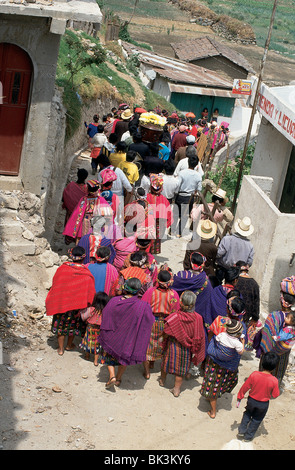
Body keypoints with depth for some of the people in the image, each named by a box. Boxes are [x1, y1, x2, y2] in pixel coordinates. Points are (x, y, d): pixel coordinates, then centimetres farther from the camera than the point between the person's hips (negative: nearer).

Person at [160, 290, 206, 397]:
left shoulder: (174, 317, -27)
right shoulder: (198, 318, -22)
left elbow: (166, 332, -16)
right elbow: (199, 337, -12)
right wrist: (195, 350, 3)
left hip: (172, 345, -1)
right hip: (186, 349, 1)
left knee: (167, 362, 25)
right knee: (181, 368, 19)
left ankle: (162, 380, 47)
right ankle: (176, 389, 28)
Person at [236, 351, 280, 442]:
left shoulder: (254, 375, -24)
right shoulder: (274, 381, -27)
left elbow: (244, 388, -12)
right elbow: (275, 395, -13)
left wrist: (239, 398, 2)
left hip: (251, 400, 1)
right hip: (264, 404, -1)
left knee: (247, 414, 31)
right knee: (257, 419, 23)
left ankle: (242, 431, 33)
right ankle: (248, 436, 35)